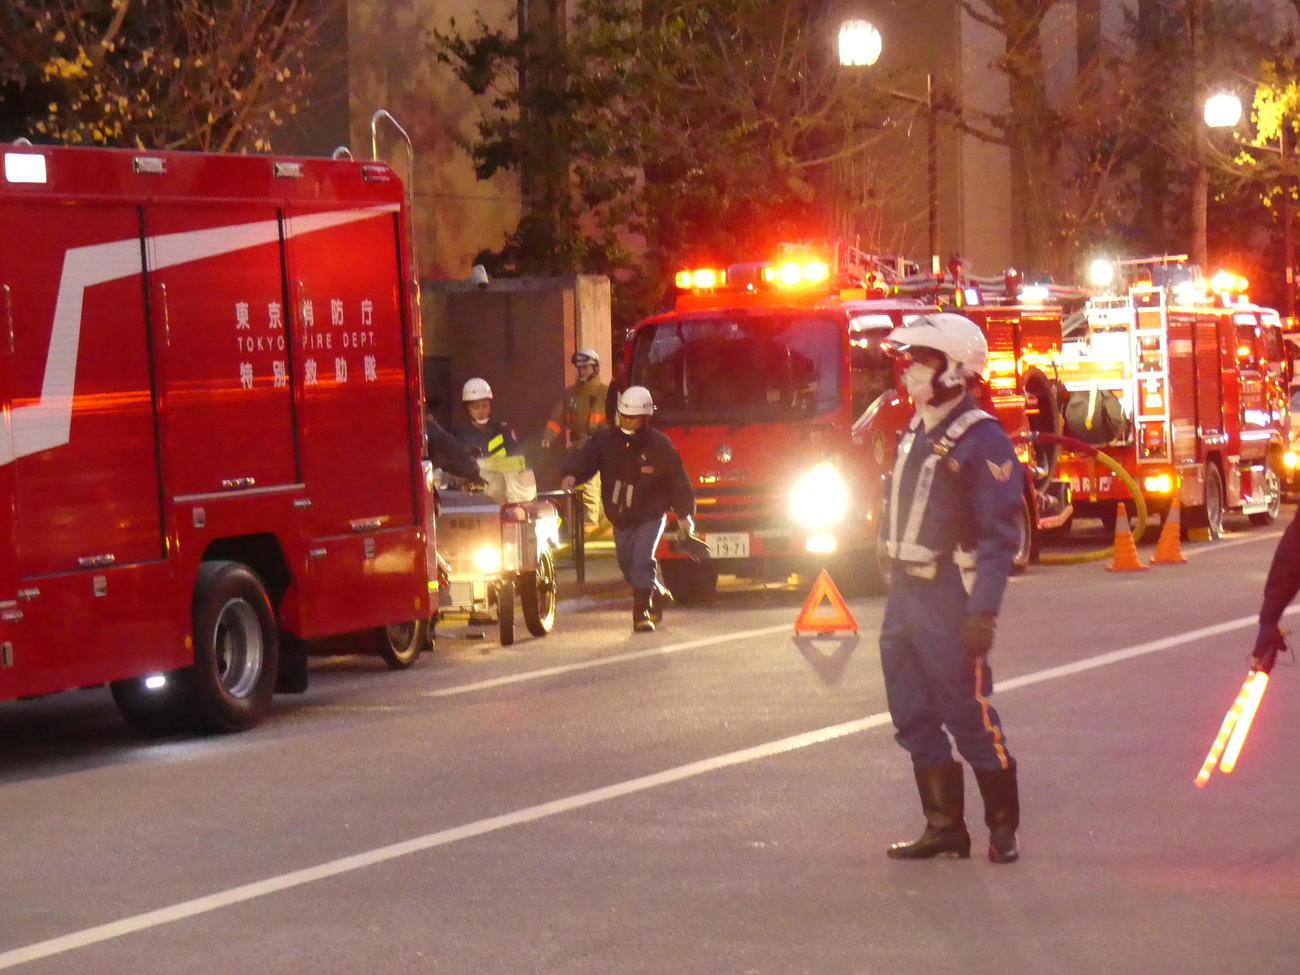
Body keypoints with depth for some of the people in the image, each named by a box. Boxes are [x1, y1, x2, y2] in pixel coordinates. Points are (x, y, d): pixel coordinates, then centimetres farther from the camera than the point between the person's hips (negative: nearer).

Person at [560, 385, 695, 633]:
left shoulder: (659, 445, -8)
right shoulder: (605, 440, -2)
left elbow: (677, 480, -1)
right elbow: (585, 457, -17)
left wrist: (684, 515, 2)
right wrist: (572, 475, -39)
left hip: (650, 516, -4)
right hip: (620, 519, 4)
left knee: (642, 560, -18)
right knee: (627, 565, 13)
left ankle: (642, 612, -12)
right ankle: (657, 594, 38)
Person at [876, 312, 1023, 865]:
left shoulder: (982, 441, -13)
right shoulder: (915, 433, 13)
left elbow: (1000, 534, -17)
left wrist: (984, 612, -23)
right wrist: (893, 582, 18)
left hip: (948, 597, -8)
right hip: (905, 593, 8)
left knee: (969, 714, -4)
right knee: (914, 716, 9)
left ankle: (1003, 826, 7)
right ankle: (943, 826, 16)